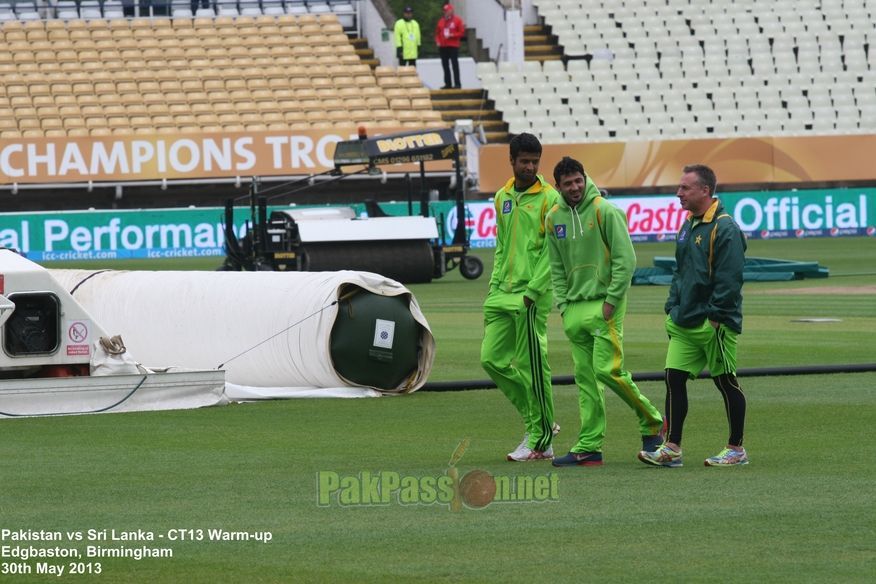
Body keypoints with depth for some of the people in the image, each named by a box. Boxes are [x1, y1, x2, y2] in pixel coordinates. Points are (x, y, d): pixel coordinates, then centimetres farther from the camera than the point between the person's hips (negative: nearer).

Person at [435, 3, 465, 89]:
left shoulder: (457, 20, -1)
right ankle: (448, 83, 11)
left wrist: (451, 35, -14)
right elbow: (437, 33, 18)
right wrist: (437, 41, 1)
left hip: (453, 46, -5)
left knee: (455, 65, -8)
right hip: (443, 47, 5)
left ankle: (457, 84, -8)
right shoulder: (441, 21, 13)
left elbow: (462, 32, -5)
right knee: (445, 66, 6)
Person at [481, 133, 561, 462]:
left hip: (531, 297, -7)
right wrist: (494, 287, 12)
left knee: (532, 366, -5)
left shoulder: (549, 199, -6)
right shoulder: (502, 198, 15)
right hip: (502, 295, 7)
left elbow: (552, 252, -11)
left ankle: (541, 441, 3)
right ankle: (538, 421, 17)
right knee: (492, 360, 4)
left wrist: (532, 291, -17)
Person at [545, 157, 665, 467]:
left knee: (607, 369, -13)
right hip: (574, 308, 6)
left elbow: (625, 259, -10)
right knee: (585, 378, 5)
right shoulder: (554, 218, 10)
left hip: (605, 304, -6)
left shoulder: (605, 211, -8)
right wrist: (563, 305, 6)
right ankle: (588, 448, 5)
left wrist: (611, 300, -13)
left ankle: (652, 421, 6)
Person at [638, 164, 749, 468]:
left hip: (713, 324, -8)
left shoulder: (725, 229, -15)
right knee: (674, 378, 2)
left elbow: (729, 278, -19)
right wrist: (672, 308, 15)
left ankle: (737, 449, 12)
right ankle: (671, 448, 4)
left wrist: (715, 317, -20)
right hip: (684, 323, 9)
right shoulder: (689, 225, 14)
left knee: (726, 382, 2)